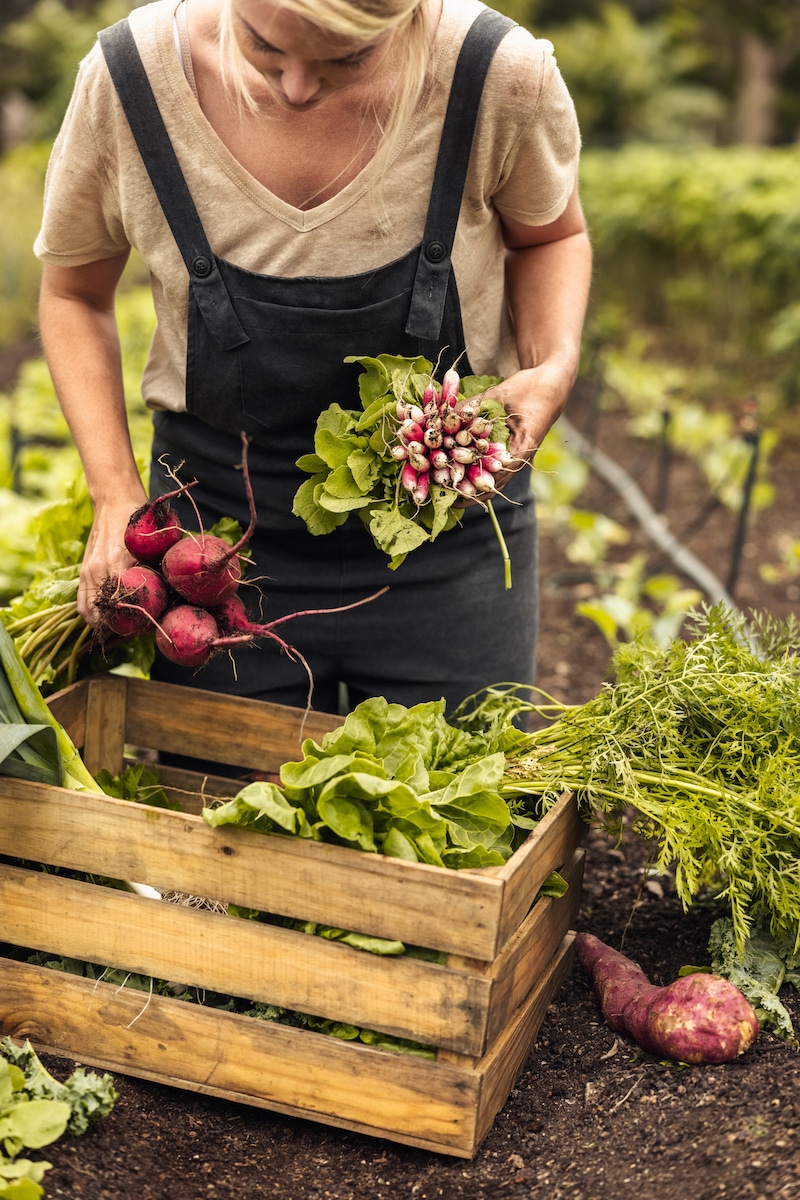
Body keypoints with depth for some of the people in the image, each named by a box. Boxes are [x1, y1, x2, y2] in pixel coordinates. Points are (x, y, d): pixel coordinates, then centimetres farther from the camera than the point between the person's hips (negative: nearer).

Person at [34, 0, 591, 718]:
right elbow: (74, 293, 1)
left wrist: (555, 367, -15)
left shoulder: (503, 76, -19)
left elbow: (550, 235, 4)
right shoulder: (129, 77, -17)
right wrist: (116, 494, -9)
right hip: (222, 528, 1)